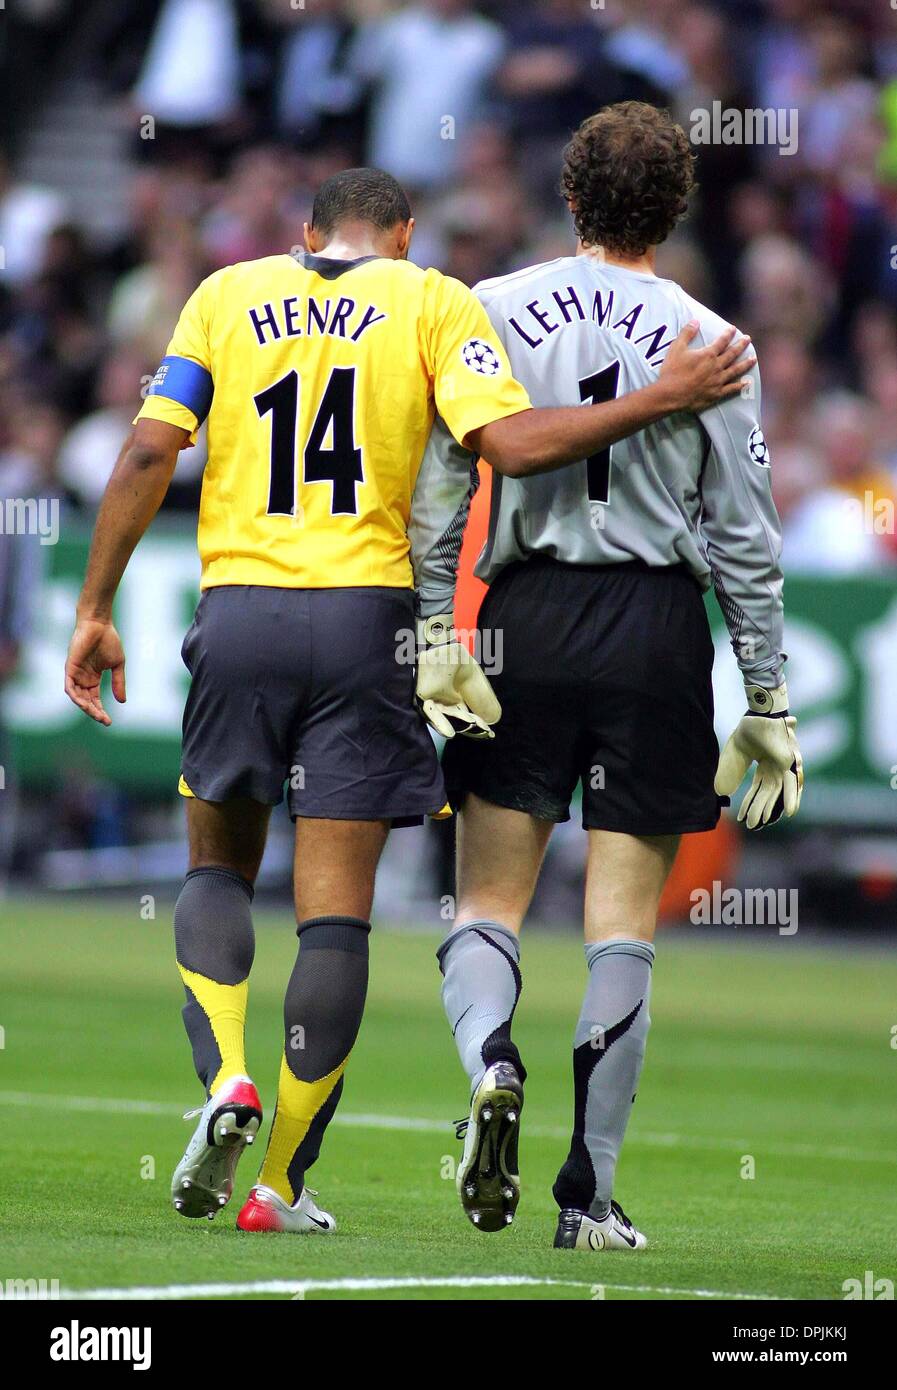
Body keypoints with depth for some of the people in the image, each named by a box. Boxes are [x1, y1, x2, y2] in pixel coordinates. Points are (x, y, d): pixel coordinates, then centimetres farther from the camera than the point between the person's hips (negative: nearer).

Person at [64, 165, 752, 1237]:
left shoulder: (229, 294, 11)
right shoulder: (432, 302, 5)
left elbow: (150, 452, 3)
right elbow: (507, 440, -9)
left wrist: (95, 609, 7)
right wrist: (665, 399, -3)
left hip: (237, 612, 2)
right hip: (364, 619, -2)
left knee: (219, 866, 20)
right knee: (336, 907, 2)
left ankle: (225, 1078, -5)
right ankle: (282, 1182, 1)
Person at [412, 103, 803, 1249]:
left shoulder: (494, 314, 2)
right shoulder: (708, 341, 1)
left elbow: (439, 490, -1)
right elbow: (744, 538, 4)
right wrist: (768, 701, 10)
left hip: (528, 619, 0)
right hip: (659, 624, 0)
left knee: (488, 899, 8)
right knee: (623, 921, 4)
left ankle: (490, 1063, -23)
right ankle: (590, 1191, 1)